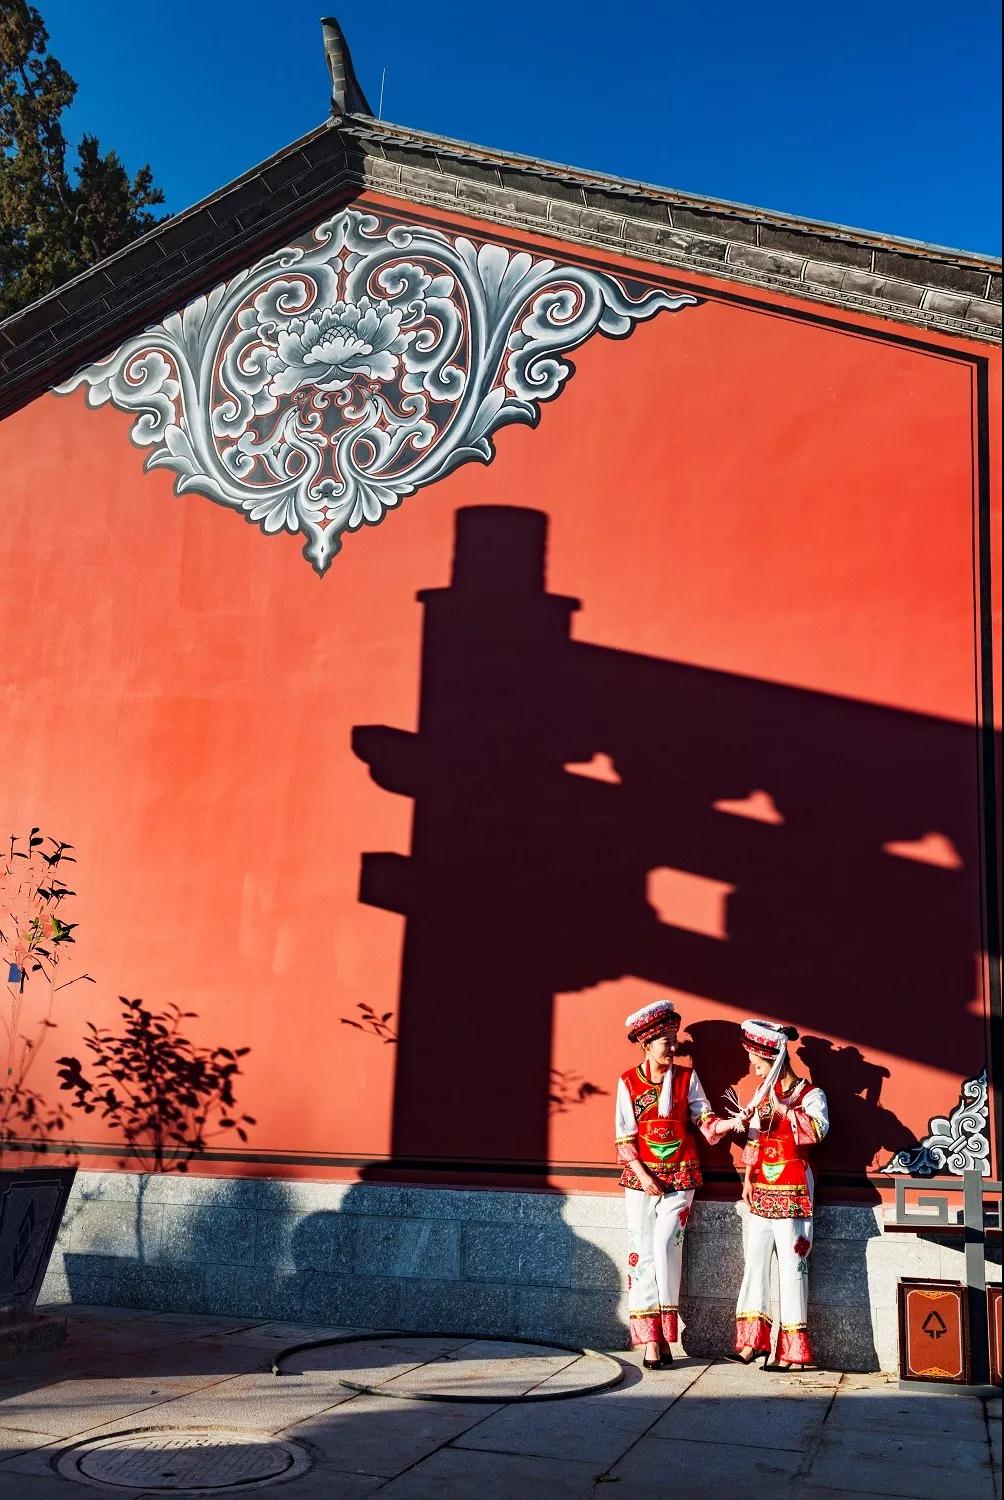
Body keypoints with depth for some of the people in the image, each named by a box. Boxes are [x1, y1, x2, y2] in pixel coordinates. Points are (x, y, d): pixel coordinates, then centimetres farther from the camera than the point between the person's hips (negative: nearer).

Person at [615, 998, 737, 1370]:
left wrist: (734, 1123, -20)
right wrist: (642, 1175, -9)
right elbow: (624, 1137, 1)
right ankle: (651, 1338, 0)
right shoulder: (628, 1082, 2)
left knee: (665, 1245, -12)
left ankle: (663, 1333, -2)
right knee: (643, 1251, -3)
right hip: (641, 1176, 0)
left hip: (680, 1175, 0)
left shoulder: (687, 1077, 5)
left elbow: (705, 1121, -2)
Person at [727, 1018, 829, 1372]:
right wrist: (748, 1179, 9)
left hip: (792, 1192, -6)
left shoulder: (810, 1094, -5)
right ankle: (753, 1341, 11)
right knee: (755, 1259, 6)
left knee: (791, 1263, -5)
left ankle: (790, 1349, 0)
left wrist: (779, 1107, -22)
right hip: (761, 1190, 6)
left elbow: (817, 1130, -25)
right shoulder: (763, 1094, 14)